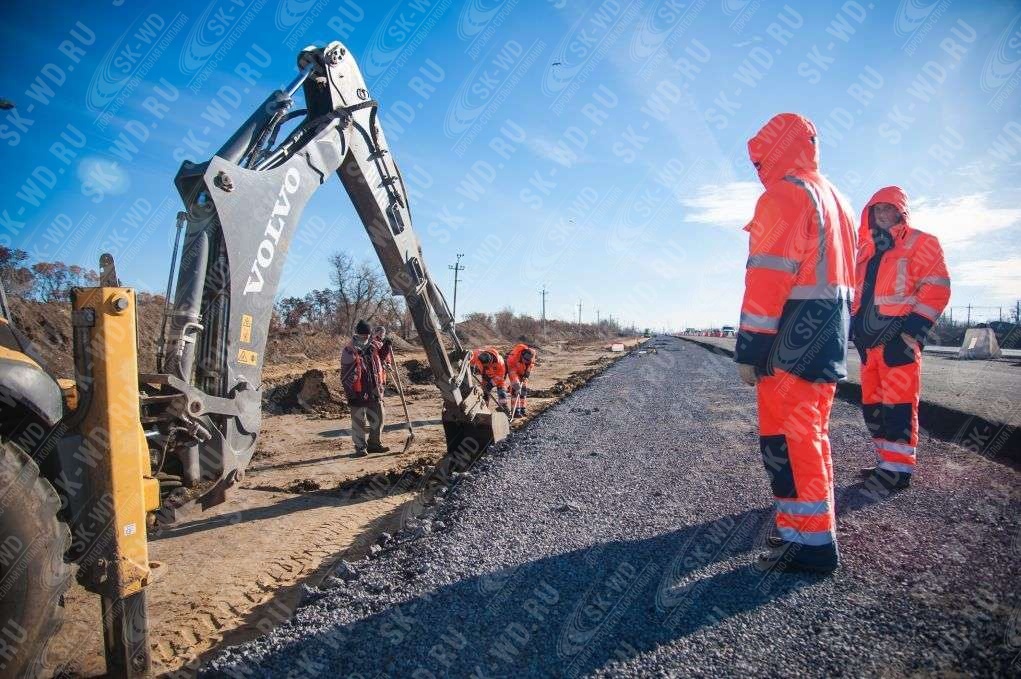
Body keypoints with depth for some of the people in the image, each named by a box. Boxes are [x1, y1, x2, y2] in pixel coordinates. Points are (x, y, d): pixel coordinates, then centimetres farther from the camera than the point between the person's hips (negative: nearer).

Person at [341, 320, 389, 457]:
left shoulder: (375, 346, 5)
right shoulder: (349, 351, -11)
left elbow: (382, 357, 26)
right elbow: (345, 374, -10)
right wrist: (350, 392, -13)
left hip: (375, 391, 6)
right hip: (358, 393, -6)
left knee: (378, 417, 14)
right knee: (360, 420, 1)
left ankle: (374, 443, 28)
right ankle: (360, 447, 12)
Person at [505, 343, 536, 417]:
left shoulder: (532, 354, -27)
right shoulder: (513, 357, -41)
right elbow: (513, 372, -38)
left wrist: (527, 373, -8)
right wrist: (516, 384, -43)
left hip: (523, 372, 5)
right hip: (513, 369, -5)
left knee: (524, 389, 3)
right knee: (515, 389, -18)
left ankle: (522, 409, 12)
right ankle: (516, 410, -20)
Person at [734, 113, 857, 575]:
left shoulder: (784, 195, -9)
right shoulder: (835, 200, 21)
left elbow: (767, 278, -18)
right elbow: (844, 274, 21)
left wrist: (748, 350, -17)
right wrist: (833, 330, 21)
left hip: (793, 336, -10)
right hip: (830, 334, 10)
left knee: (785, 437, -6)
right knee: (810, 431, 17)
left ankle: (808, 542, -1)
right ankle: (813, 525, 27)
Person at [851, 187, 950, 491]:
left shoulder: (920, 243, 2)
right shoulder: (865, 249, 21)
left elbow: (936, 289, -6)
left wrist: (912, 328, -15)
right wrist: (857, 325, 16)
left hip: (898, 338, -7)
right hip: (870, 339, 7)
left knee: (898, 402, -8)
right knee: (872, 403, 9)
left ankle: (898, 469, -2)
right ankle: (886, 461, 19)